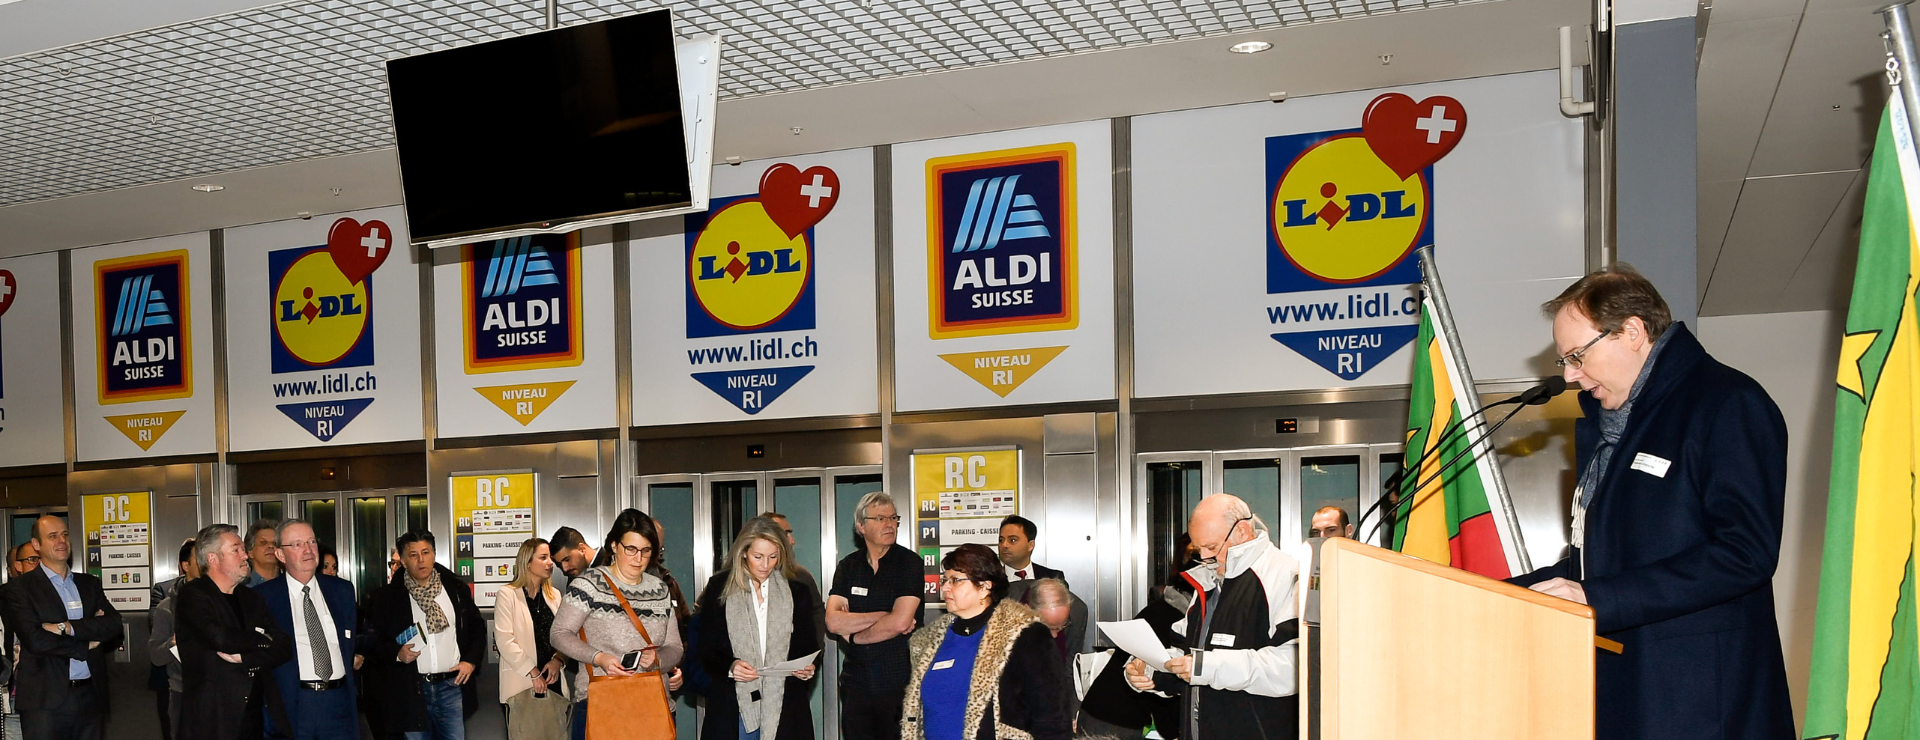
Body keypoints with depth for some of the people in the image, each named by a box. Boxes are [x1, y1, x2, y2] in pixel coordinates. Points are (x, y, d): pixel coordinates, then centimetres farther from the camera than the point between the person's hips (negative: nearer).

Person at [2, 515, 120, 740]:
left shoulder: (90, 584, 13)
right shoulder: (22, 587, -1)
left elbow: (113, 624, -1)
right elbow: (34, 639, -13)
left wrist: (68, 627, -13)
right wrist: (86, 644, -6)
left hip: (91, 695, 4)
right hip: (46, 700, -4)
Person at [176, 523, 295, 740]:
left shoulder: (253, 599, 14)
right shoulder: (192, 595, -4)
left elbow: (285, 647, 4)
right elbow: (219, 638, -21)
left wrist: (244, 658, -12)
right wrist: (261, 639, -5)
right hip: (212, 717, -5)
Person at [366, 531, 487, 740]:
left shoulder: (457, 588, 7)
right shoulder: (387, 596, 1)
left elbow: (477, 626, 15)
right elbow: (373, 639, 4)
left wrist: (471, 660, 3)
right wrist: (396, 652, -13)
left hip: (452, 685, 1)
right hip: (411, 690, -1)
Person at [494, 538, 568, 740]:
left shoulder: (554, 595, 14)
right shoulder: (507, 595, -2)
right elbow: (504, 640, -10)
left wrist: (558, 659, -9)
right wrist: (533, 673, -12)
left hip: (553, 681, 5)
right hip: (523, 683, -4)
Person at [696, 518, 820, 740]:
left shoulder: (797, 592, 10)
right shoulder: (719, 589, 6)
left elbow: (809, 647, 15)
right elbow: (706, 649, 4)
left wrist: (808, 669, -8)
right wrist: (729, 666, -16)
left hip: (784, 708, 1)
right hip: (733, 708, -1)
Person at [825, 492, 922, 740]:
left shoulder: (909, 562, -5)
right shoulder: (848, 566, 7)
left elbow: (900, 622, -16)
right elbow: (833, 622, -6)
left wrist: (852, 634, -3)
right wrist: (884, 616, -13)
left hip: (899, 682, -3)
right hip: (857, 680, 4)